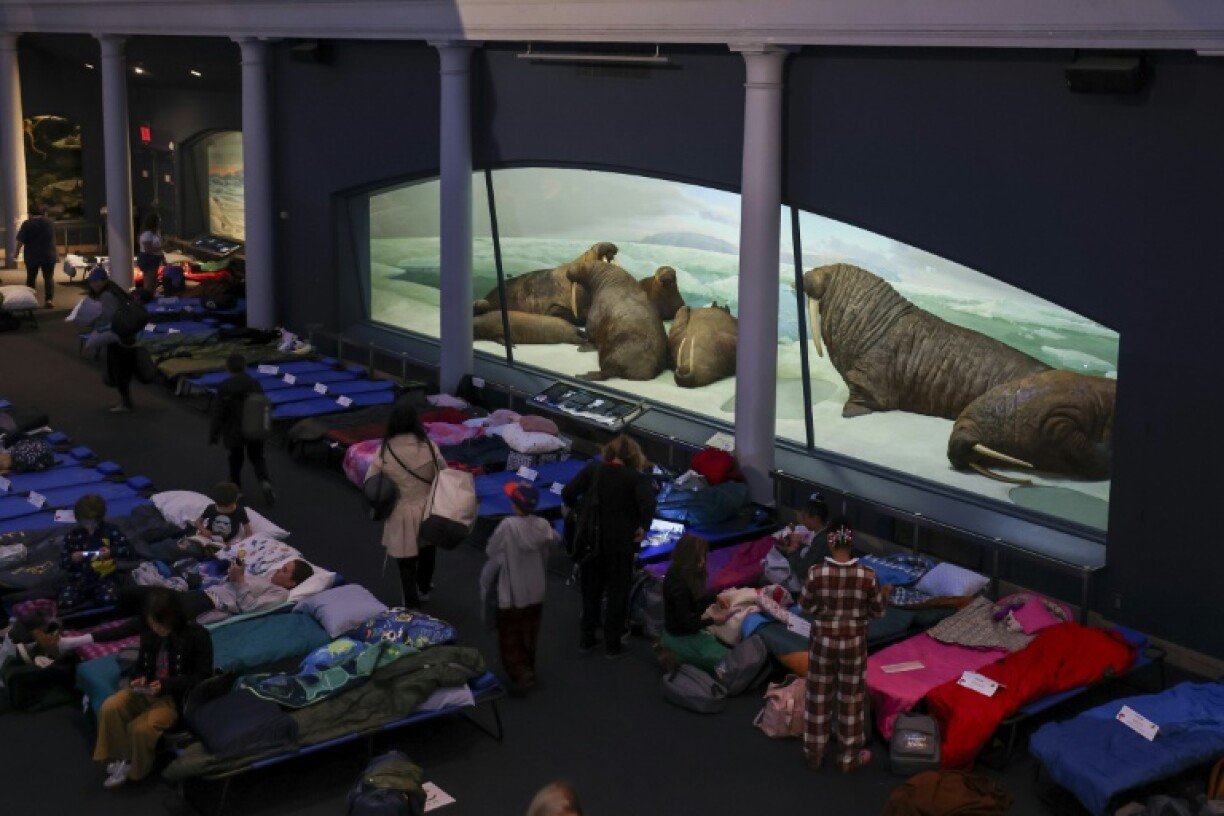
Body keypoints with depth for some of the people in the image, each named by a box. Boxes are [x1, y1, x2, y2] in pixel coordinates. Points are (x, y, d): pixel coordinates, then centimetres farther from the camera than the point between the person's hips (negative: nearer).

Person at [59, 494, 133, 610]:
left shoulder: (111, 530, 0)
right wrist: (72, 558, -19)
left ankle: (96, 593, 4)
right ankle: (88, 594, 8)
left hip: (105, 576, -2)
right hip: (80, 578, 2)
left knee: (108, 599, -32)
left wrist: (111, 552, -23)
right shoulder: (73, 535, 4)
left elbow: (128, 550, -4)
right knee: (65, 602, -23)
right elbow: (62, 562, 5)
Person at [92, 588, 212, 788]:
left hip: (177, 696, -5)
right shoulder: (149, 634, 0)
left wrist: (166, 685, -24)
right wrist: (138, 678, -9)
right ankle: (120, 757, -1)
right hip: (148, 690, 6)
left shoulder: (197, 636, -16)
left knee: (141, 727, -27)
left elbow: (203, 678, -15)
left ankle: (136, 768, 3)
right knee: (110, 707, -21)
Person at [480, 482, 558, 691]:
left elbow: (491, 552, -11)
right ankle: (528, 669, 31)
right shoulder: (543, 526, -8)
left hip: (511, 594, -5)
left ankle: (521, 674, -1)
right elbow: (548, 552, 6)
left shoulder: (508, 526, -22)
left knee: (510, 638, 8)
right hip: (536, 592, 5)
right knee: (530, 636, 20)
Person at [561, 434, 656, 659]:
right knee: (617, 593, 13)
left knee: (590, 590, 19)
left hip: (591, 541, 3)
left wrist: (580, 515, 5)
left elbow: (568, 493, -10)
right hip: (620, 545, -3)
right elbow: (648, 504, -30)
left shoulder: (592, 469, -4)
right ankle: (612, 644, 19)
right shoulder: (637, 478, -13)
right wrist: (643, 527, -15)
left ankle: (586, 639, 29)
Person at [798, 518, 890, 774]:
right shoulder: (867, 575, -18)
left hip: (823, 641, 0)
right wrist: (883, 595, 15)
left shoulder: (816, 573, -19)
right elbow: (877, 612, -4)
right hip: (853, 643, 0)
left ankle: (814, 754, 30)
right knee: (851, 698, 15)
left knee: (819, 696, 17)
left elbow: (806, 607, -4)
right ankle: (849, 757, 28)